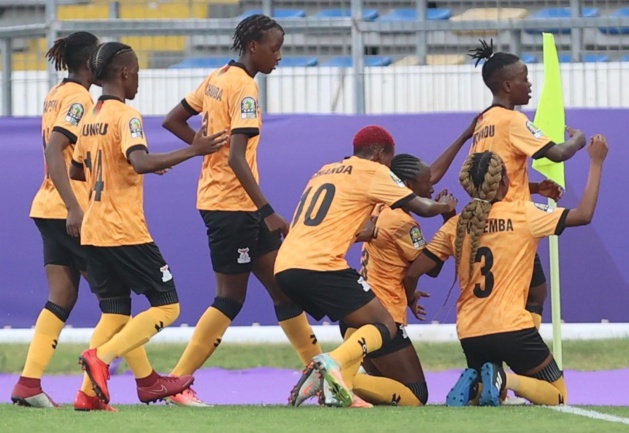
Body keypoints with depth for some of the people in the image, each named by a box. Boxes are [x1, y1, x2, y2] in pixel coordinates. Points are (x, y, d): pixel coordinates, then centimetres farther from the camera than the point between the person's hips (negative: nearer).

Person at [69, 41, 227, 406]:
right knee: (167, 306, -1)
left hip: (94, 232, 8)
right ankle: (101, 356, -16)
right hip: (126, 232, -8)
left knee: (115, 312, 11)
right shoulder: (126, 116, -13)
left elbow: (76, 171, 24)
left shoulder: (90, 118, 13)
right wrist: (193, 151, -28)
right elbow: (140, 161, -29)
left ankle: (90, 391, -1)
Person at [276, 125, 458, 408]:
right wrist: (445, 205, 25)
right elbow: (422, 207, 4)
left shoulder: (326, 171, 26)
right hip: (320, 265, -8)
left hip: (285, 267, 8)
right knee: (385, 327, -1)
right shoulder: (373, 171, 5)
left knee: (361, 325, 22)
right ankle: (331, 364, -27)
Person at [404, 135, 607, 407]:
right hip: (512, 329, -4)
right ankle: (506, 380, -19)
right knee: (557, 395, 10)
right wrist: (596, 163, 6)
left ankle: (472, 385, -8)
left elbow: (412, 274, 4)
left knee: (486, 392, 28)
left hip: (470, 334, 4)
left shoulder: (456, 225, 5)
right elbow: (583, 215, -4)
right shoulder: (524, 214, -5)